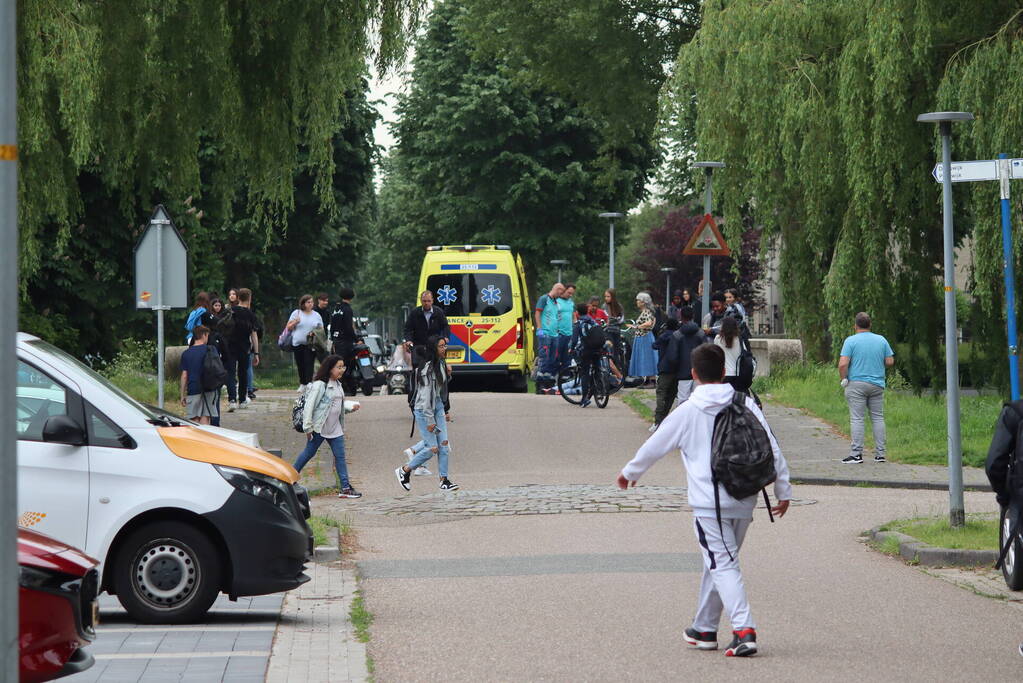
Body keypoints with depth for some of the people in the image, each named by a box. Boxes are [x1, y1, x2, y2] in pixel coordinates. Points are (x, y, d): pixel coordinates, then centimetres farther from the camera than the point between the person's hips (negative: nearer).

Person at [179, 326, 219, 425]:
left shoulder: (186, 354, 4)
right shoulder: (211, 349, -1)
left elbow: (184, 376, 4)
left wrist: (182, 396, 8)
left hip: (192, 390, 1)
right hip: (209, 390, -1)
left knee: (194, 420, 6)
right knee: (205, 418, -2)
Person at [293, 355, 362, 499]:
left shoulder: (338, 384, 12)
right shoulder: (319, 385, -15)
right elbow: (310, 405, -16)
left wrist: (350, 408, 6)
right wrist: (308, 427, -17)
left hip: (335, 428, 7)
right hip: (319, 427, -7)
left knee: (340, 456, 2)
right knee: (308, 453, 5)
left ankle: (345, 487, 1)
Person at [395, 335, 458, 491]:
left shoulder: (440, 363, 6)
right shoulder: (427, 367, -21)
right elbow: (425, 395, -22)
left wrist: (448, 374, 0)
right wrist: (429, 420, -21)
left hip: (438, 407, 8)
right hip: (424, 409, -8)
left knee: (444, 444, 2)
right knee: (432, 448, -6)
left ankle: (444, 480, 7)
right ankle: (404, 471, 13)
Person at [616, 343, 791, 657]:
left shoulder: (687, 412, -4)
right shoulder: (746, 406, 4)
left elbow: (655, 446, 7)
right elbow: (772, 449, 4)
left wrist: (629, 472, 24)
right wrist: (783, 490, 13)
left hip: (708, 503, -5)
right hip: (744, 502, 5)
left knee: (723, 564, -6)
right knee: (717, 563, 18)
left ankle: (744, 629, -23)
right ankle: (704, 628, 29)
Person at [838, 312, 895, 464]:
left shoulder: (850, 341, -6)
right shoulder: (881, 340, 6)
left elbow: (843, 364, -14)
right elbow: (890, 362, 6)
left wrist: (843, 379, 1)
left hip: (856, 384, -4)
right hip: (877, 385, 4)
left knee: (857, 418, -4)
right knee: (878, 417, 8)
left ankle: (856, 454, -7)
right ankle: (880, 454, 8)